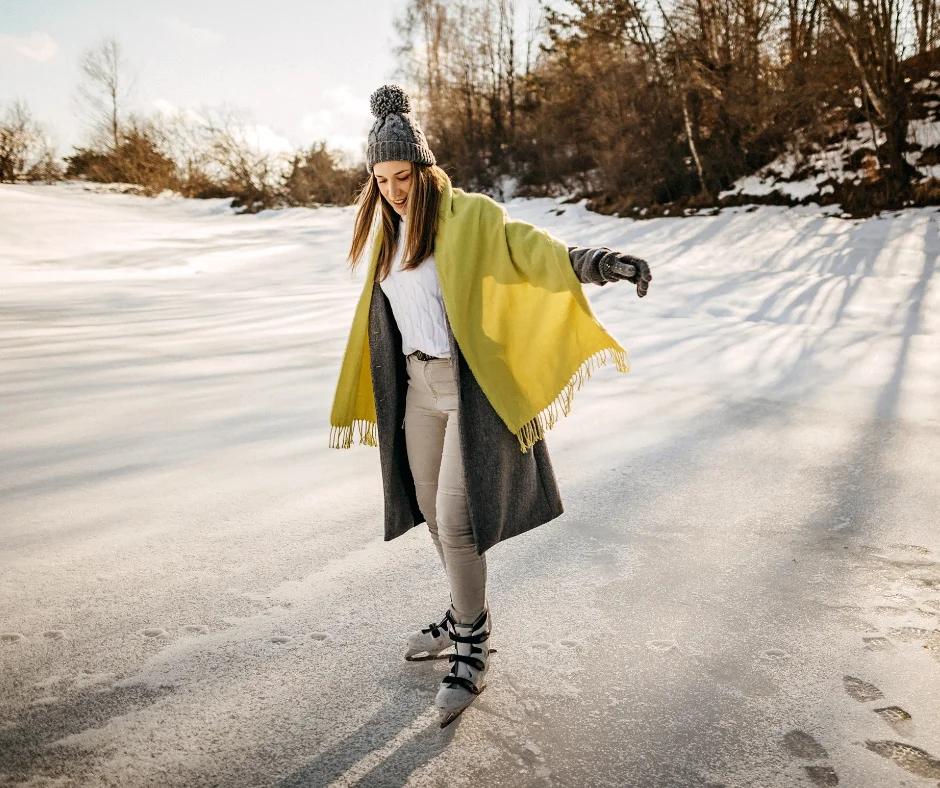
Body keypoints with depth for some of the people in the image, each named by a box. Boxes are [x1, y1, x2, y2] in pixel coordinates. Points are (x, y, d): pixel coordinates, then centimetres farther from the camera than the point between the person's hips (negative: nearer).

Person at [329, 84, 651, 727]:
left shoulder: (466, 215, -9)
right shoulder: (387, 233, 12)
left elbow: (522, 244, -26)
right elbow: (376, 317, 19)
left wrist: (589, 260, -46)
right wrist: (357, 398, 25)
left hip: (470, 386, -7)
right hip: (417, 387, 7)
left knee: (455, 522, -8)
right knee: (433, 512, 15)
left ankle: (473, 650, 13)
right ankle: (466, 616, 37)